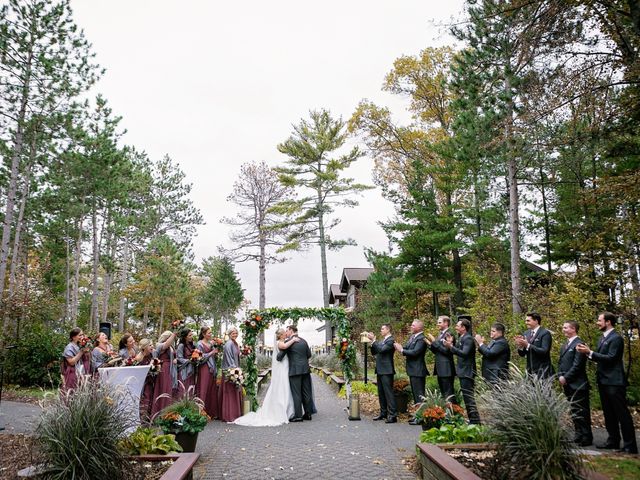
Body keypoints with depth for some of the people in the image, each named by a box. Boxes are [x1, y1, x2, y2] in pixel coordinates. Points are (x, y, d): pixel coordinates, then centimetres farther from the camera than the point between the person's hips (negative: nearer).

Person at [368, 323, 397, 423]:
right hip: (380, 370, 9)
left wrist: (373, 340, -21)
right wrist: (372, 341, 3)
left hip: (386, 371, -9)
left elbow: (382, 349, -24)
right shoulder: (381, 341, 17)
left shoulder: (391, 340, -11)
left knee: (388, 392, -9)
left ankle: (393, 415, -7)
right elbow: (374, 352, 16)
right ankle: (383, 413, 24)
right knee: (381, 393, 14)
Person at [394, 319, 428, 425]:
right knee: (415, 394, 17)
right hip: (413, 370, 10)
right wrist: (399, 347, -9)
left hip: (418, 371, -10)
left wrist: (401, 350, -17)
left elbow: (414, 352, -25)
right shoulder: (412, 337, 13)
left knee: (419, 394, -5)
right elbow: (407, 348, 10)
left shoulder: (421, 339, -17)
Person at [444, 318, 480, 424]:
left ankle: (475, 420, -4)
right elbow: (459, 352, 12)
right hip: (463, 372, 10)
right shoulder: (462, 338, 15)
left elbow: (464, 353, -26)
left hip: (467, 372, -10)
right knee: (467, 397, 15)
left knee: (468, 397, -8)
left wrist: (451, 346, -29)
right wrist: (451, 345, 3)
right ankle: (472, 419, 23)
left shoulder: (468, 338, -16)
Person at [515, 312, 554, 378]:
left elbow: (544, 351, -18)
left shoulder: (545, 333, -7)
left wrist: (528, 345, -23)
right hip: (530, 370, 5)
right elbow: (522, 354, 11)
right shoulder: (526, 333, 10)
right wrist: (520, 346, -10)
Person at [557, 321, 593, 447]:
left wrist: (566, 378, -15)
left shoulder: (579, 344, -13)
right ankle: (579, 436, 23)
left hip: (578, 384, -9)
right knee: (574, 411, 14)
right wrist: (560, 376, 2)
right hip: (567, 384, 9)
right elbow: (560, 362, 17)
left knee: (581, 412, -2)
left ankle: (586, 438, 7)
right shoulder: (564, 345, 16)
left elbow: (577, 365, -18)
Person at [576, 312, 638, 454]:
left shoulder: (616, 338, -13)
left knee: (622, 413, -4)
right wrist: (587, 352, 0)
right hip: (603, 381, 9)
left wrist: (590, 352, -20)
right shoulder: (602, 338, 16)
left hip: (614, 382, -9)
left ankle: (630, 445, 2)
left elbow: (610, 358, -21)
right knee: (609, 413, 15)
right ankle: (613, 440, 23)